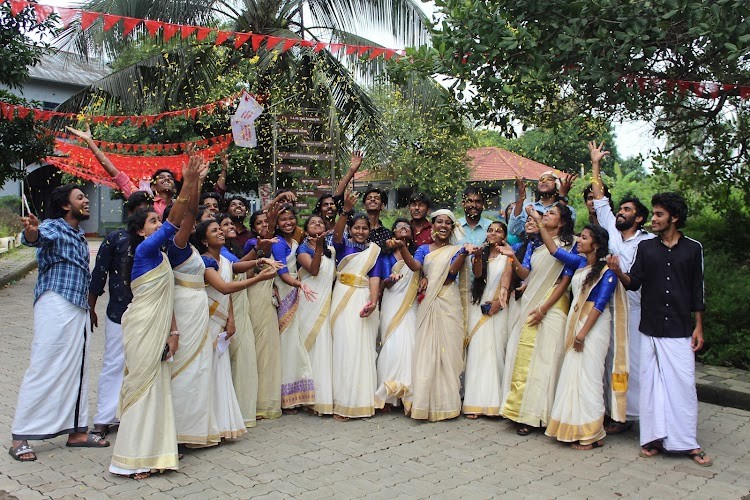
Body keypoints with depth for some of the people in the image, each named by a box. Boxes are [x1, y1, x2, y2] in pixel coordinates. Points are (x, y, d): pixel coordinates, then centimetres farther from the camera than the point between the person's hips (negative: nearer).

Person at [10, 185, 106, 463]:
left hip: (79, 310, 8)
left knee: (77, 370, 10)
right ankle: (20, 437, 2)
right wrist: (31, 231, -53)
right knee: (44, 370, -6)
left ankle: (77, 431, 17)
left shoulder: (80, 236, 19)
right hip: (55, 307, -8)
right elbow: (36, 237, -30)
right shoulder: (54, 227, -5)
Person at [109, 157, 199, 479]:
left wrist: (172, 331, 12)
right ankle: (132, 460, 5)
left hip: (157, 329, 9)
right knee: (142, 386, -4)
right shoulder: (146, 249, -11)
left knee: (155, 388, 13)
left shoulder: (158, 256, 15)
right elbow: (174, 222, -23)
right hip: (142, 329, -9)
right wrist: (188, 184, -29)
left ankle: (151, 453, 23)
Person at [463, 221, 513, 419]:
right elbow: (477, 273, -5)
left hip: (498, 307, -1)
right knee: (477, 351, -4)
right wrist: (479, 255, -23)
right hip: (479, 305, 2)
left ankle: (495, 400, 0)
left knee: (497, 350, -5)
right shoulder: (479, 254, 13)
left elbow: (507, 275, -7)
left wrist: (500, 300, -21)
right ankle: (475, 402, -4)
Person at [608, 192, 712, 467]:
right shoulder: (645, 247, 6)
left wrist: (698, 327, 4)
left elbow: (697, 290, 6)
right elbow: (634, 283, 0)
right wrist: (619, 272, -21)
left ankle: (689, 443, 7)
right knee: (651, 382, 4)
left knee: (684, 383, -1)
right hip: (650, 329, 1)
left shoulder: (693, 248, 4)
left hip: (680, 331, -1)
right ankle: (654, 437, 13)